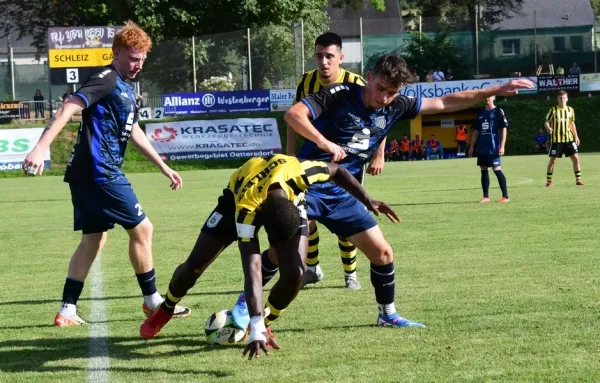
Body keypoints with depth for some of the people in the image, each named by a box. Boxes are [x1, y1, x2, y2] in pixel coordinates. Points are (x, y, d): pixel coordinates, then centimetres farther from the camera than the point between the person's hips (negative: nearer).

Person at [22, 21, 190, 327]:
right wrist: (40, 148, -34)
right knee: (141, 228, 0)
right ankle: (152, 301, 11)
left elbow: (134, 133, 27)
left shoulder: (125, 89, 17)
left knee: (94, 239, 12)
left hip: (86, 174, 10)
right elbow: (68, 108, -24)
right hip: (101, 173, -10)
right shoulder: (106, 80, -12)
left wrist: (164, 168, 30)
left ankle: (67, 311, 11)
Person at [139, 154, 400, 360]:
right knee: (194, 266, -2)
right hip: (239, 196, -2)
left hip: (290, 195, 2)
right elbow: (252, 270, -49)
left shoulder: (300, 173, -44)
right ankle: (165, 310, 28)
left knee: (295, 273, -20)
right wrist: (255, 330, -53)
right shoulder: (246, 208, -46)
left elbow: (337, 171, -18)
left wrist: (368, 202, -12)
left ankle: (266, 323, 7)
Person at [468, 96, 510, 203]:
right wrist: (472, 146, 15)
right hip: (482, 147, 6)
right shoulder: (481, 114, 16)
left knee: (497, 170, -11)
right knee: (483, 170, 7)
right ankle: (486, 196, 13)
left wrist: (502, 146, -13)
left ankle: (505, 196, -8)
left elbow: (504, 129, -6)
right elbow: (476, 131, 21)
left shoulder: (498, 112, -2)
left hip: (493, 148, -6)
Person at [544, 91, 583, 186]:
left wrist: (576, 136, 12)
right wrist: (548, 128, -25)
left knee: (575, 158, -5)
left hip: (569, 139, 3)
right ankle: (548, 180, 9)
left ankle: (578, 179, 4)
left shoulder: (570, 110, 9)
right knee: (553, 160, -2)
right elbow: (546, 122, -3)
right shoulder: (553, 110, -3)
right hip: (556, 139, -3)